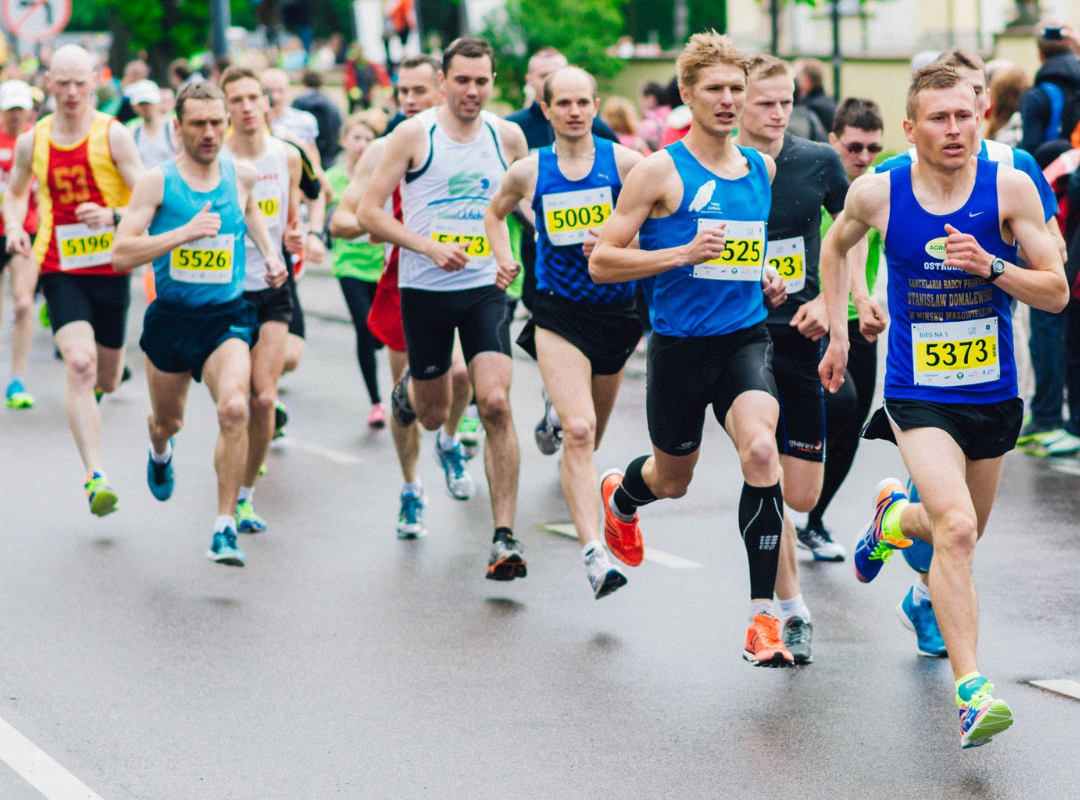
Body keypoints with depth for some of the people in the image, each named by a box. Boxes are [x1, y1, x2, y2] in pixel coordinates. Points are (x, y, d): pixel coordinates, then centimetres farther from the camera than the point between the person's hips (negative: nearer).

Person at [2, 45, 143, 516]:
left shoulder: (113, 136, -6)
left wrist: (113, 216, -28)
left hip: (111, 269, 0)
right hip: (59, 270, 0)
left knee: (107, 381, 11)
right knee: (80, 365, -21)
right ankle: (95, 478, -23)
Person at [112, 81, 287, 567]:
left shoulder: (242, 175, 1)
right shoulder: (157, 181, -10)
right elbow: (121, 254, -18)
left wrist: (270, 253, 14)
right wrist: (184, 232, -27)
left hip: (227, 317, 0)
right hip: (170, 319, 0)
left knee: (234, 408, -25)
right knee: (168, 419, 19)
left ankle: (225, 529, -20)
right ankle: (160, 452, 60)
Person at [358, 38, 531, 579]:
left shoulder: (508, 137, 2)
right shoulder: (414, 135, -8)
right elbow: (369, 212, -8)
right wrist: (431, 247, -19)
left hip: (485, 288, 1)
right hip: (425, 290, -1)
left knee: (495, 403, -17)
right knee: (433, 416, 12)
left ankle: (504, 536, -13)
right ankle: (410, 388, 52)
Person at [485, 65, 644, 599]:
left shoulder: (624, 163, -5)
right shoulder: (529, 172, 1)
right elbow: (495, 213, 21)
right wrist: (505, 261, 6)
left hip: (616, 309, 2)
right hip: (558, 312, -1)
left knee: (590, 433, 19)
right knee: (579, 433, -18)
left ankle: (559, 409, 57)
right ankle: (594, 554, -25)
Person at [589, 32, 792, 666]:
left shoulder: (763, 170, 8)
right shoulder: (660, 172, -8)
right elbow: (601, 262, -10)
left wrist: (767, 278, 7)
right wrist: (685, 254, -21)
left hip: (745, 339, 2)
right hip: (679, 345, -2)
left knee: (760, 449, -26)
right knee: (672, 480, 17)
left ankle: (764, 615, -21)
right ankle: (621, 495, 58)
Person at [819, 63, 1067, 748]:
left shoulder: (1010, 188, -10)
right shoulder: (877, 193, -8)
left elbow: (1056, 292, -8)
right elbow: (836, 247, 15)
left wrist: (992, 266, -24)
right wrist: (838, 333, 14)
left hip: (993, 395, 3)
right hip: (919, 397, -3)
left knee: (960, 534, 19)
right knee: (956, 530, -23)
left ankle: (897, 515, 55)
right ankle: (972, 692, -22)